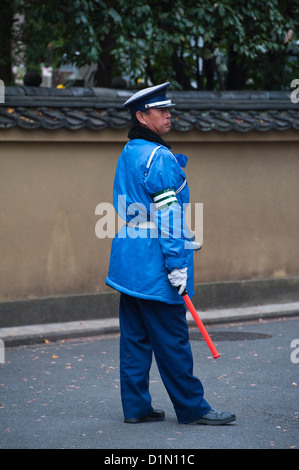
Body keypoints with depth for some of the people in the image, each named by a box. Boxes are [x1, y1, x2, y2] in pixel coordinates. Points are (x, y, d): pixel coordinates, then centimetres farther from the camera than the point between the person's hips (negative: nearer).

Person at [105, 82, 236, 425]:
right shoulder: (159, 158, -14)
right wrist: (176, 265, -18)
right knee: (172, 340, -2)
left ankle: (136, 407, 13)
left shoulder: (128, 154, 15)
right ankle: (192, 409, 4)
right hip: (154, 265, -9)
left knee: (135, 338, 10)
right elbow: (167, 216, -18)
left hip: (129, 264, 9)